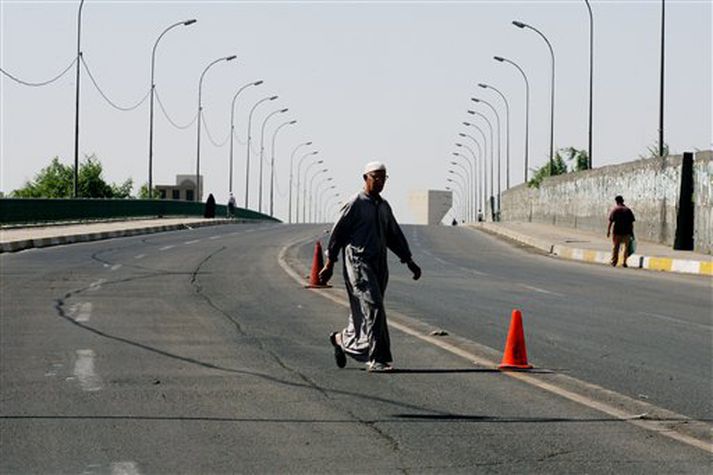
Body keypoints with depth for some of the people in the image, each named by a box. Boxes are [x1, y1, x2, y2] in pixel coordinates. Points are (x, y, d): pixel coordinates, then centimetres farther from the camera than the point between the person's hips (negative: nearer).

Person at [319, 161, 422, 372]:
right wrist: (329, 264, -6)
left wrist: (409, 260, 17)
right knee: (372, 307, -15)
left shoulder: (383, 206, 17)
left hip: (379, 265, 8)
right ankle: (377, 358, -14)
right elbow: (337, 233, -5)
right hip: (358, 262, -8)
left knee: (364, 311, 8)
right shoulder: (355, 204, -6)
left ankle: (342, 339, 29)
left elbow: (394, 236, 24)